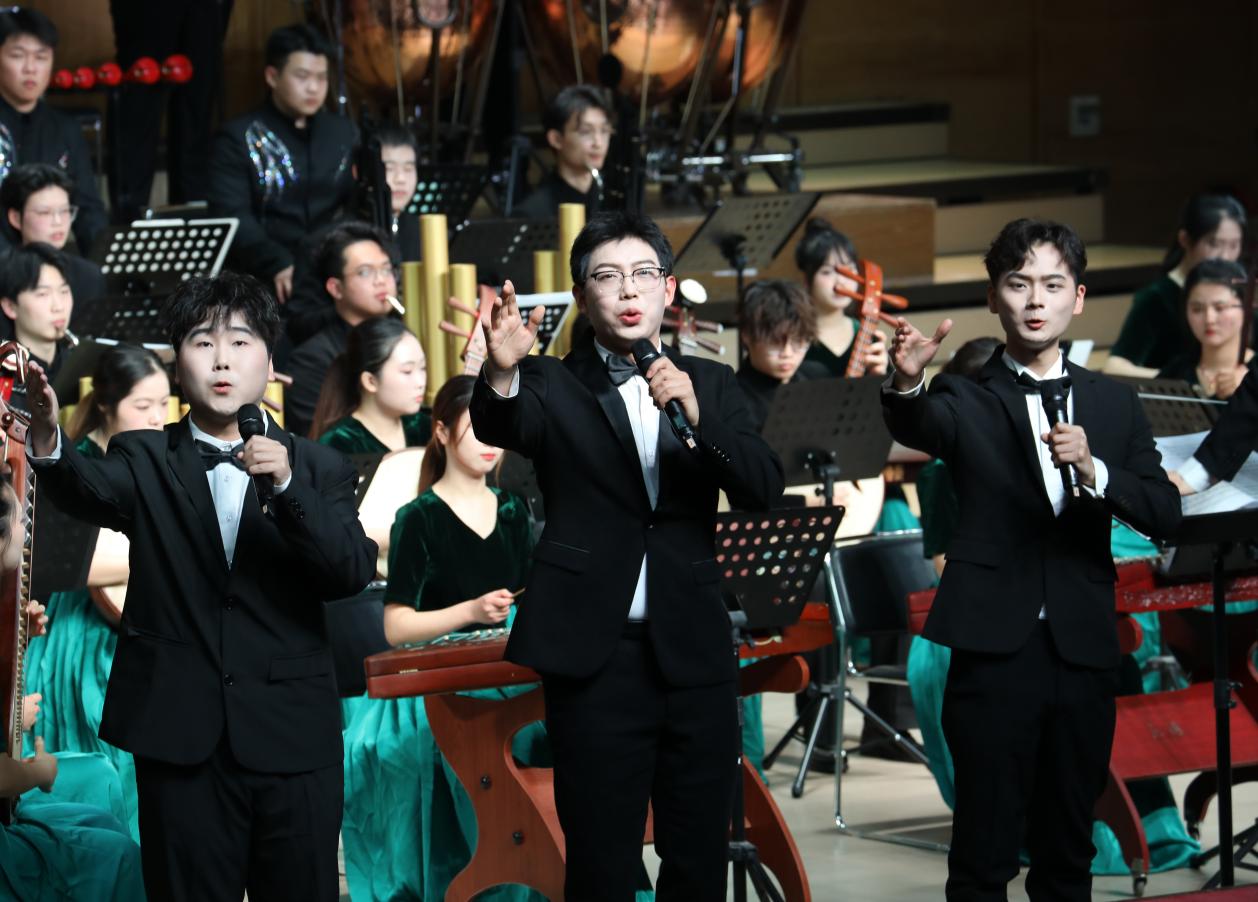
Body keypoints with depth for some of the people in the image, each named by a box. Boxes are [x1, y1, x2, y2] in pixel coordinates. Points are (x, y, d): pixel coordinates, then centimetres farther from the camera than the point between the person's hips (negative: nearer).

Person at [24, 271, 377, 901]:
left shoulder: (316, 469, 8)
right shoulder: (145, 462, 6)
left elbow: (353, 572, -7)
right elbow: (90, 490, -16)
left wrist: (288, 487, -21)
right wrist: (48, 441, -39)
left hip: (292, 746, 1)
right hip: (181, 743, -1)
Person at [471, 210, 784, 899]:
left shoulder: (709, 384, 12)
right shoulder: (553, 386, 4)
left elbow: (764, 488, -1)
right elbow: (499, 427, -18)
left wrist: (696, 412, -17)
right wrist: (502, 372, -40)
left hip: (693, 656, 3)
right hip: (597, 656, -2)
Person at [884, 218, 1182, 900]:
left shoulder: (1113, 405, 12)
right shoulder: (966, 401, 3)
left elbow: (1165, 513, 3)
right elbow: (915, 428, -21)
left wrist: (1093, 470, -16)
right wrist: (906, 384, -44)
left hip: (1083, 648, 3)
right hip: (994, 648, -3)